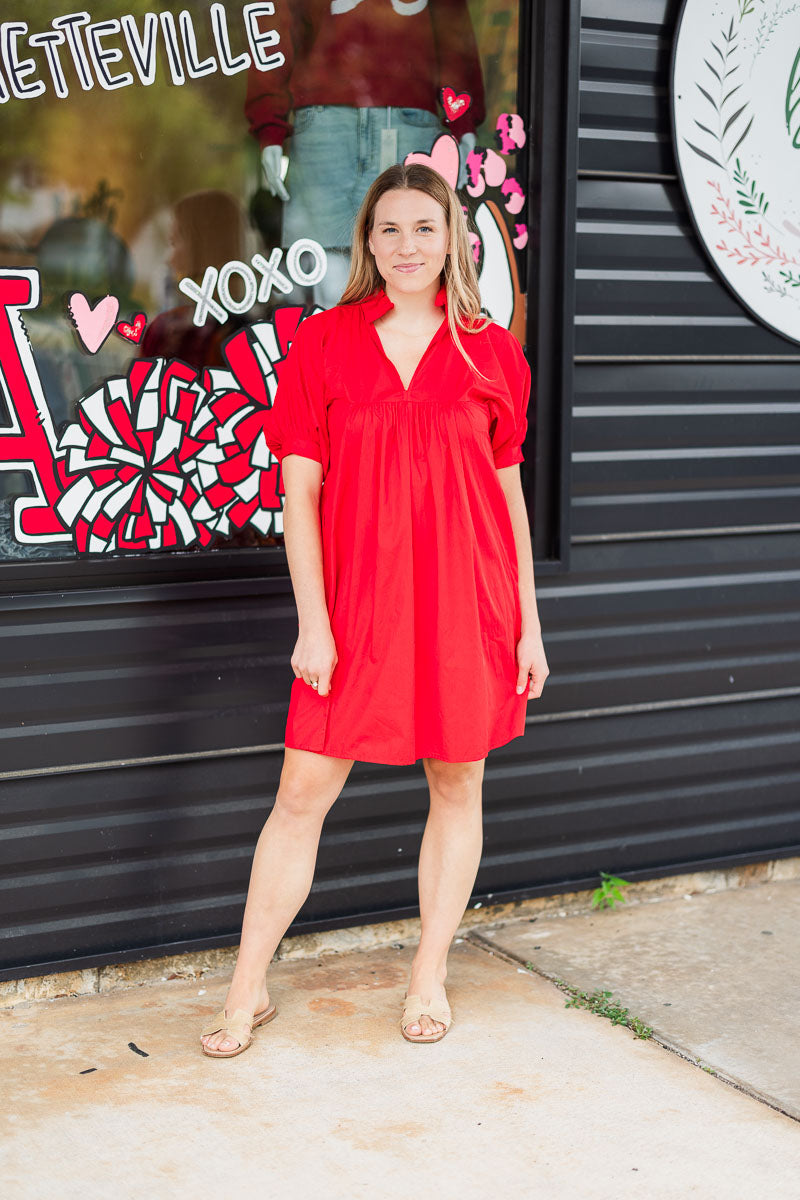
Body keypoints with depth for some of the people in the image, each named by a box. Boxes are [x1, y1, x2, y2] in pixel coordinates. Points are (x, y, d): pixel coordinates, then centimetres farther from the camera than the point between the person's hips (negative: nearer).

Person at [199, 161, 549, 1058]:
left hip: (466, 602, 1)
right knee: (301, 793, 1)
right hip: (356, 602, -1)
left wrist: (528, 624, 6)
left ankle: (430, 976, 26)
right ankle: (248, 989, 15)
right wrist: (312, 623, -8)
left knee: (457, 786, 9)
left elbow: (509, 493, 8)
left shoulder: (491, 352, 5)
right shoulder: (323, 342, 2)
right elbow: (299, 491, -1)